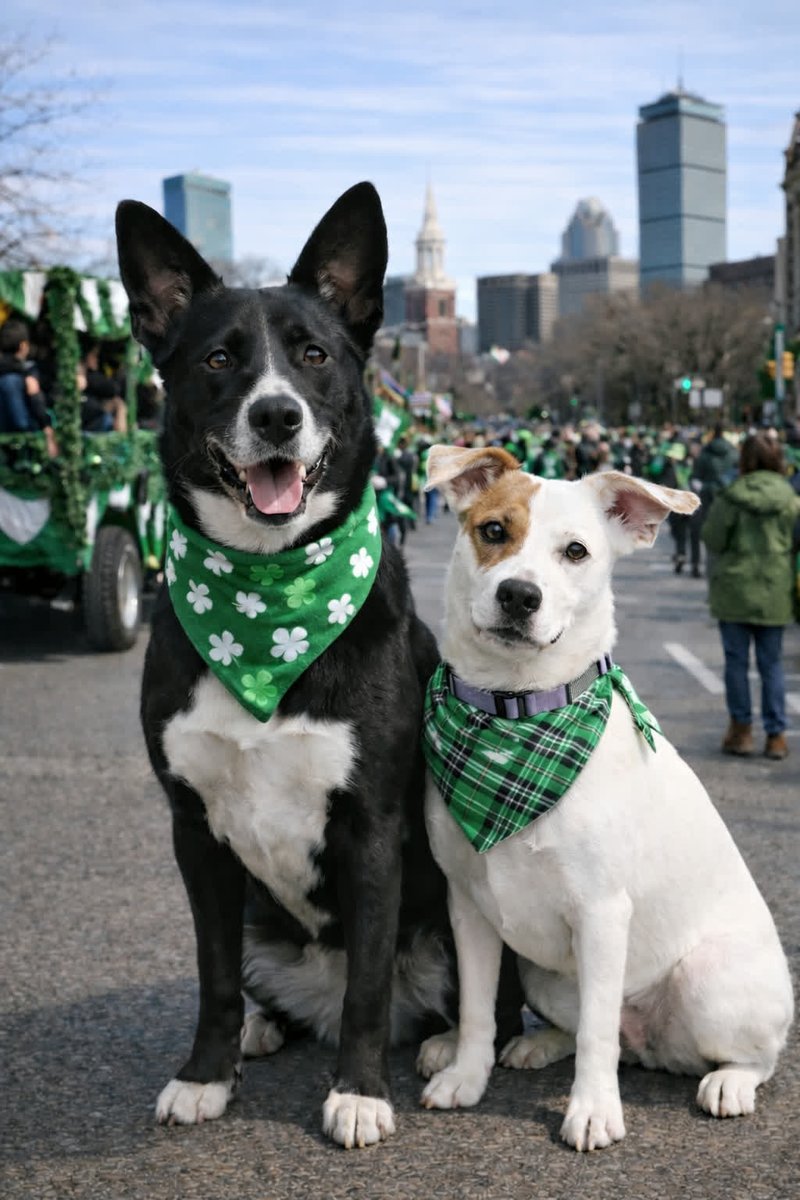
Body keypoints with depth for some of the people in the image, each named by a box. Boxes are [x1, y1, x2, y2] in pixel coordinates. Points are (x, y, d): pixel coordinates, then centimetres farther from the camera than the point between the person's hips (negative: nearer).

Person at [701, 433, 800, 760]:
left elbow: (712, 539, -7)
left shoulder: (731, 498, -11)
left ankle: (741, 730, 13)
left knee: (736, 661, 9)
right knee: (771, 663, 9)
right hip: (774, 591, 2)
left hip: (734, 589, -2)